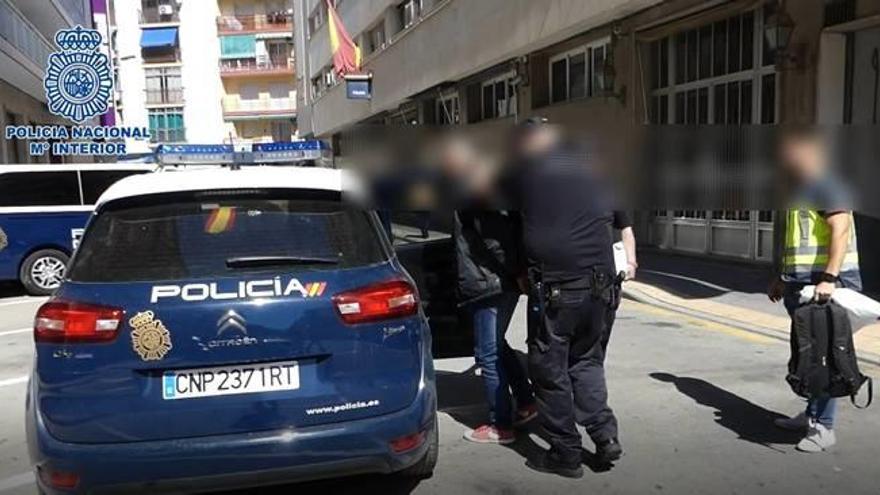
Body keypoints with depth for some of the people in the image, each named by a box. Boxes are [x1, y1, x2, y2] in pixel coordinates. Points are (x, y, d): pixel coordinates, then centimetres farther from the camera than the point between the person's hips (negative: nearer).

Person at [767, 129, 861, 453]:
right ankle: (812, 414, 26)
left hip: (825, 282, -10)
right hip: (802, 283, 10)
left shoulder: (827, 187, -9)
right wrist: (783, 277, 26)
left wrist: (828, 278, -28)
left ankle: (823, 428, 0)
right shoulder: (801, 191, 20)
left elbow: (840, 230, -21)